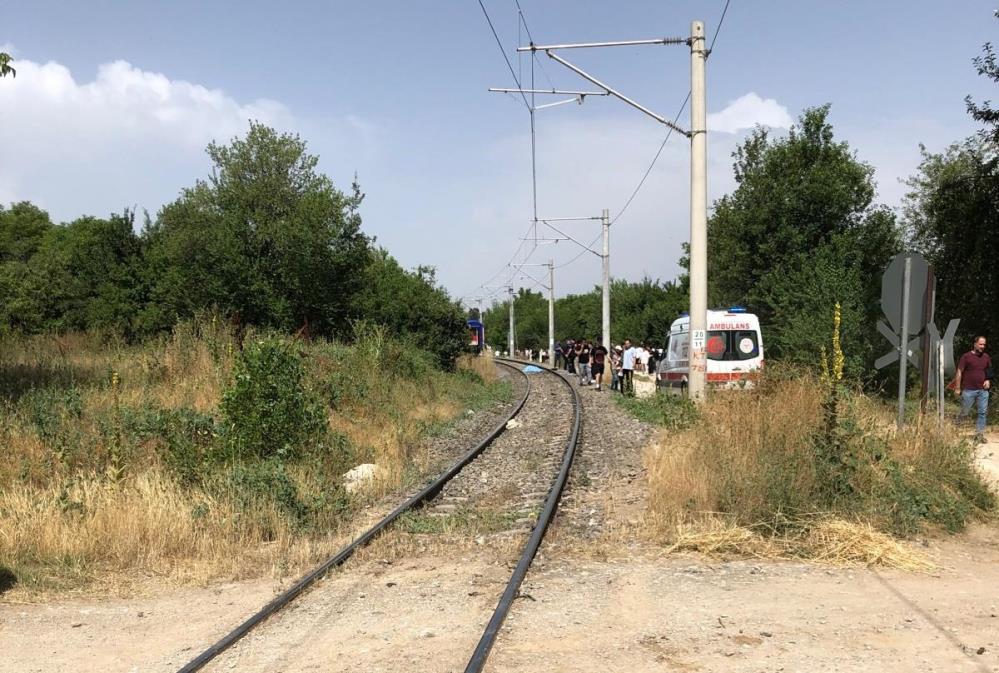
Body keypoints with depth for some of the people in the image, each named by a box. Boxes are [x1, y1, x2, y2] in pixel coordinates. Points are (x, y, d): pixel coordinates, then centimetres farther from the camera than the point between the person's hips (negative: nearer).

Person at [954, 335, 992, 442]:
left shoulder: (986, 357, 9)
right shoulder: (966, 356, -5)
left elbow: (989, 371, 23)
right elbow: (959, 373, -5)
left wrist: (988, 380, 4)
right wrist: (958, 388, -8)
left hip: (983, 390, 4)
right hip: (969, 390, -4)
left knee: (982, 412, 2)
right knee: (964, 412, 3)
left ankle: (979, 434, 8)